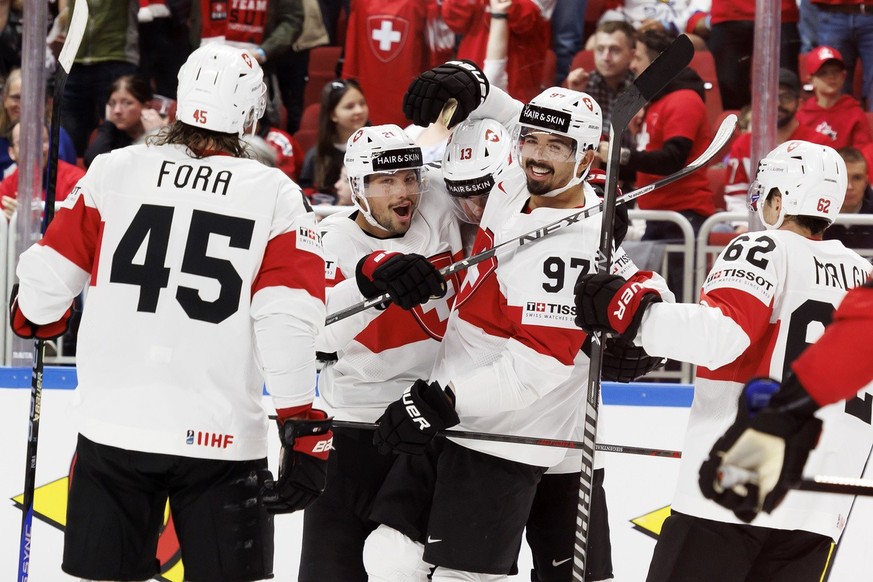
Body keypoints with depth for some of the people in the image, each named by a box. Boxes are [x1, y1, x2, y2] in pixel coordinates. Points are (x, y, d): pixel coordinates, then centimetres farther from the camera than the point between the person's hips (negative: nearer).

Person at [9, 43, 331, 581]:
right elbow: (289, 318, -10)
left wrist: (34, 316, 27)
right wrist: (304, 427, -7)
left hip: (114, 425, 2)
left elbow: (49, 275, 4)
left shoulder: (114, 172, 2)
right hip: (222, 437, -1)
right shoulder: (278, 196, -2)